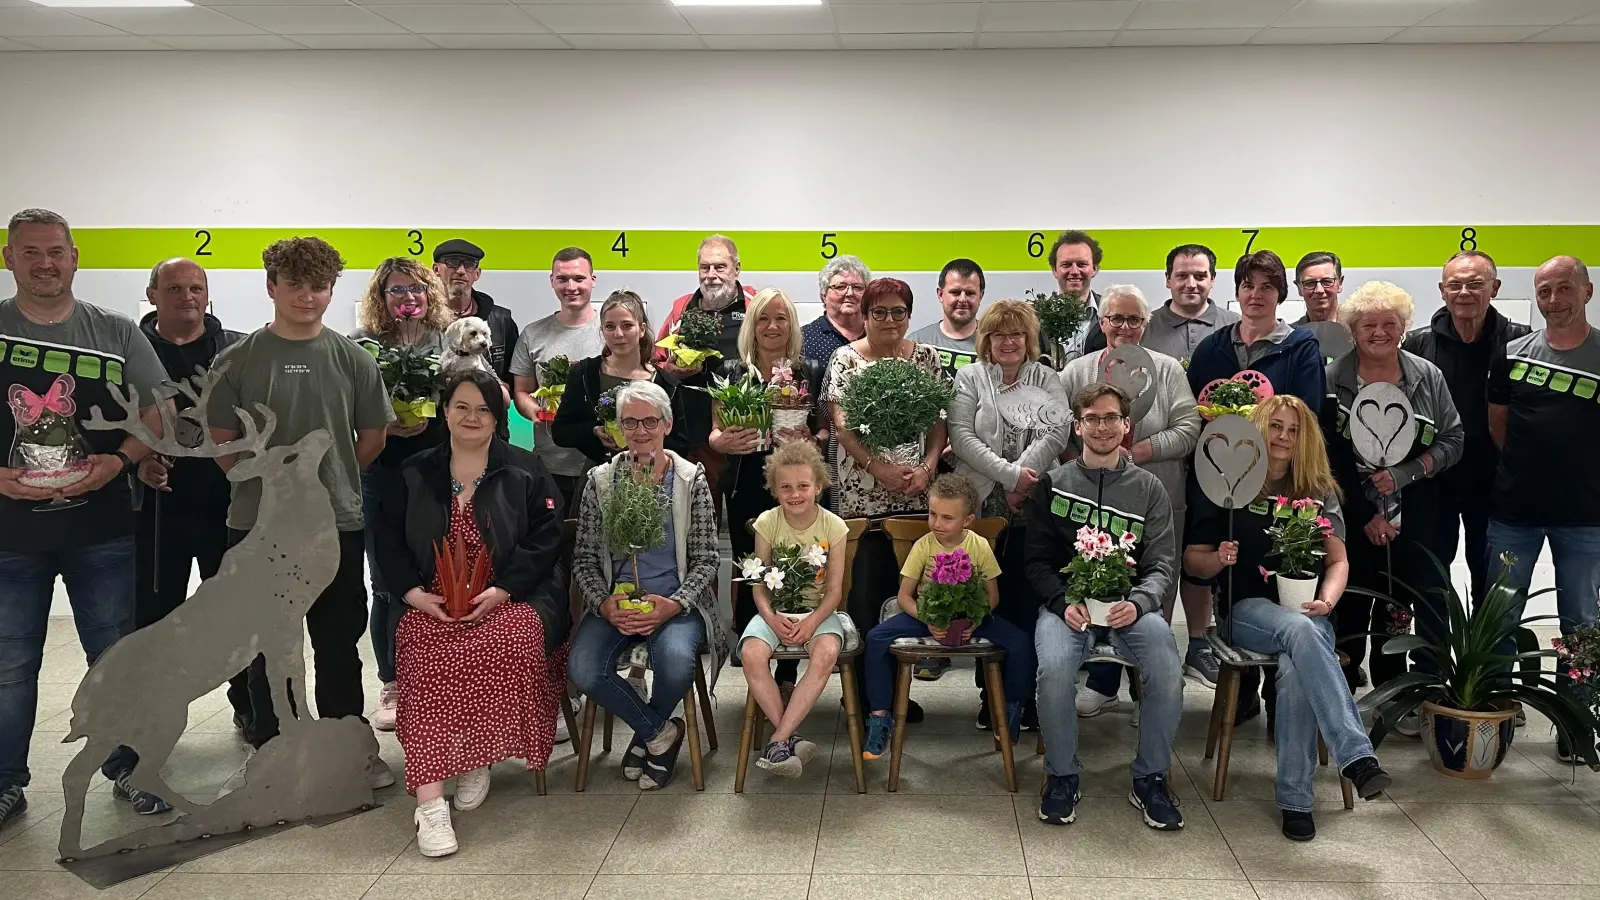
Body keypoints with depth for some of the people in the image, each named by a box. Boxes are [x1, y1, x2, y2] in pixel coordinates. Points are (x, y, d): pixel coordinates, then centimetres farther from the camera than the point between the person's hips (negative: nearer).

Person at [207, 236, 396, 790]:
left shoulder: (352, 359, 1)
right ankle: (272, 751, 24)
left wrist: (332, 481, 8)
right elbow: (222, 439, 2)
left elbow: (373, 436, 9)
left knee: (339, 644, 9)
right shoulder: (239, 360, -2)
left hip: (338, 523, 1)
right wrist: (265, 482, 4)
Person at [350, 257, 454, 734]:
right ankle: (392, 687, 18)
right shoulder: (362, 345, 4)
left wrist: (430, 417, -10)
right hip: (381, 477, 0)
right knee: (387, 585, 6)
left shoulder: (450, 341, 7)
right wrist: (384, 425, -15)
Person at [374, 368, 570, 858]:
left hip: (509, 599, -1)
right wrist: (414, 593, -7)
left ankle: (478, 757, -10)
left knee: (506, 647, -34)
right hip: (432, 603, 2)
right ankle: (429, 801, -32)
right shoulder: (415, 474, 14)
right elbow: (389, 542, 11)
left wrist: (500, 591, -14)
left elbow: (544, 540, -1)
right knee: (427, 655, -30)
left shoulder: (525, 472, 7)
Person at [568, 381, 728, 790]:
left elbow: (705, 559, 0)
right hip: (615, 602, 2)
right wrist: (604, 603, -13)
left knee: (676, 659, -33)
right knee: (583, 669, -26)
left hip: (674, 602, -2)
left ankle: (646, 733, 3)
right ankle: (661, 731, 1)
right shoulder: (600, 480, 6)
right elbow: (584, 559, 6)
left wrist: (673, 605, -16)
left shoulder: (691, 479, 2)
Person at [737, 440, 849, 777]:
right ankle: (791, 737, -18)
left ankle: (778, 742, -25)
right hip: (775, 610, 1)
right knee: (752, 654, -30)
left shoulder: (833, 527, -4)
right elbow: (759, 585, -1)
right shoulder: (767, 523, -2)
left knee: (826, 653, -33)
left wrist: (812, 622, -21)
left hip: (818, 610, -1)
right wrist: (772, 619, -20)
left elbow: (835, 590, -4)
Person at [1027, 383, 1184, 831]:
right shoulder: (1052, 484, 10)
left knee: (1168, 672, -28)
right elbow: (1038, 559, 5)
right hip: (1066, 603, -1)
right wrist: (1064, 603, -14)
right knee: (1054, 669, -32)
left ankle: (1151, 778, -3)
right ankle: (1062, 776, -7)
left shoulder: (1149, 488, 11)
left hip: (1130, 605, 1)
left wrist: (1137, 603, -17)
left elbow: (1162, 565, 4)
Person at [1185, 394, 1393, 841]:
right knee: (1300, 631, -37)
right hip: (1249, 608, -2)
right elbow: (1192, 558, 7)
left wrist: (1327, 600, -12)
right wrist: (1219, 559, -16)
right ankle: (1357, 755, -42)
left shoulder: (1319, 490, 12)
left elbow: (1338, 560, 8)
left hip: (1307, 613, 2)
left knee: (1296, 670, -33)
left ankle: (1296, 799, -26)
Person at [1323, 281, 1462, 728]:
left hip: (1416, 521, 1)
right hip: (1351, 522, -1)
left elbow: (1452, 440, 5)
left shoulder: (1428, 377, 5)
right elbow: (1324, 458, -5)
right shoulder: (1333, 380, -3)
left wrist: (1405, 474, -12)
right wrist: (1364, 516, -8)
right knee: (1350, 609, 6)